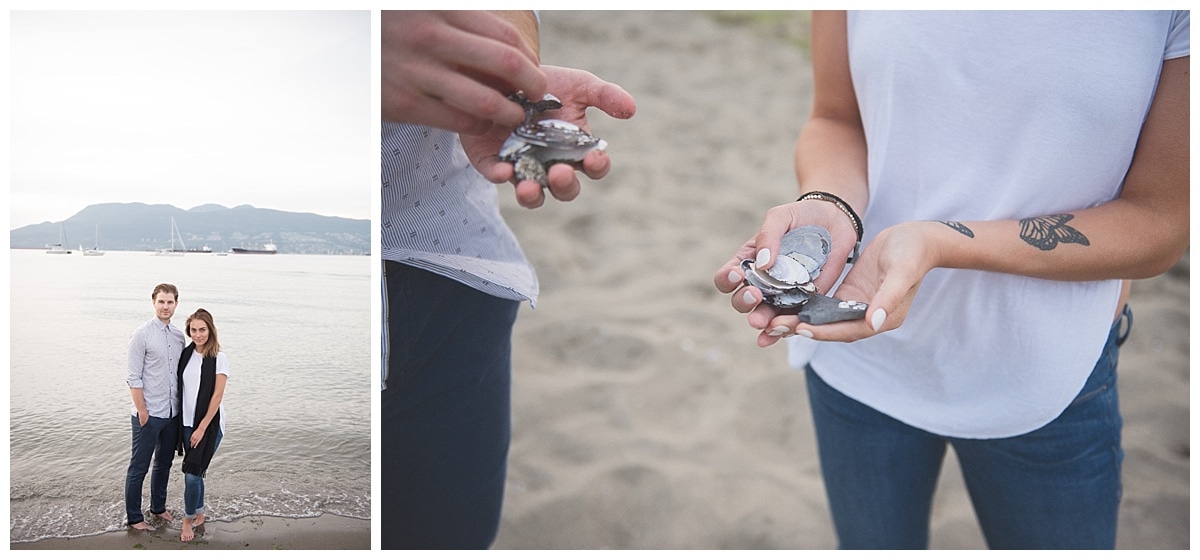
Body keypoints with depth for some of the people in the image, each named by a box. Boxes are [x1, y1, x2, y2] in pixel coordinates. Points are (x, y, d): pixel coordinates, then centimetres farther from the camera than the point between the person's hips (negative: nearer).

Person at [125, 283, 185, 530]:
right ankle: (133, 517, 17)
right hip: (149, 415, -6)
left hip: (173, 413, 6)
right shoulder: (142, 335, -11)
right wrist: (142, 412, -15)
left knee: (164, 463, 19)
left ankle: (158, 507, 35)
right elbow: (133, 377, -12)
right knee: (139, 467, 5)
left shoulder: (179, 336, 7)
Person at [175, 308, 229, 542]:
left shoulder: (219, 358, -12)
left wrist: (202, 428, -13)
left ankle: (188, 520, 12)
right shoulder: (186, 354, 4)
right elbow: (182, 388, 9)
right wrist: (186, 425, 6)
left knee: (192, 473, -6)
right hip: (187, 422, 5)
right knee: (195, 471, 14)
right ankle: (199, 514, 31)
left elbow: (217, 396, -13)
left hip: (209, 424, -5)